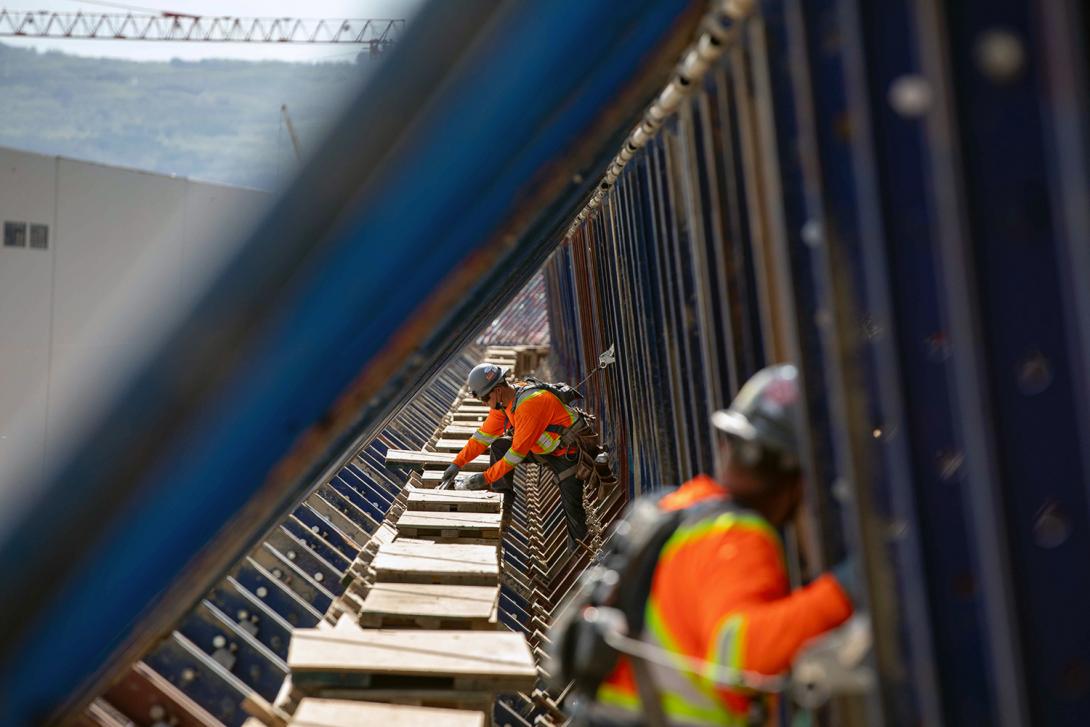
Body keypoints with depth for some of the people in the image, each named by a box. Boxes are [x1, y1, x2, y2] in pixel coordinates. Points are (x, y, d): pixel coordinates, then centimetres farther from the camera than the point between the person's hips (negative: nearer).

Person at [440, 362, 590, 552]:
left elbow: (519, 451, -31)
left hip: (569, 454, -8)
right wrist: (457, 463, -2)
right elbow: (484, 434, 3)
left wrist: (487, 477, -26)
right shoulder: (503, 400, -6)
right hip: (544, 449, 8)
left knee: (571, 507, -7)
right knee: (499, 446, -2)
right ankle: (502, 502, -1)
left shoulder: (530, 403, -34)